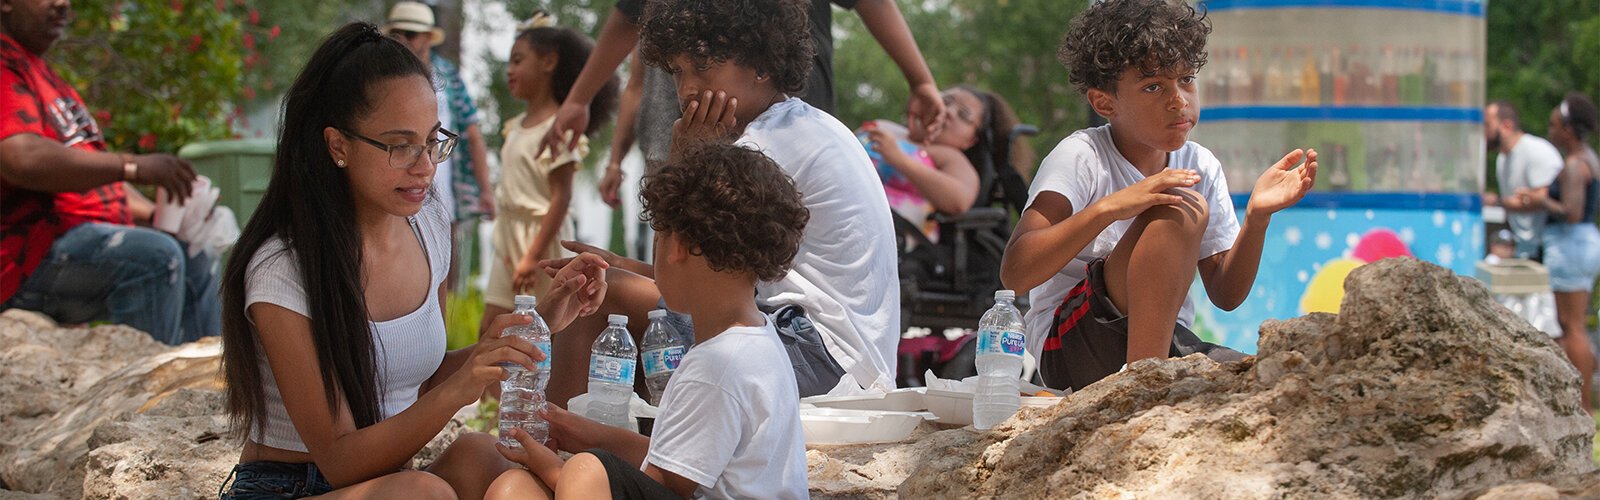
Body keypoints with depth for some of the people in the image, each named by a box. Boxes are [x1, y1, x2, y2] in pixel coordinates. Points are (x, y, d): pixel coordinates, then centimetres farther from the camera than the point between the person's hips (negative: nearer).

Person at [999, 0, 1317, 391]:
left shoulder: (1202, 168, 8)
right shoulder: (1081, 157, -10)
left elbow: (1226, 295, 7)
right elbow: (1015, 274, -23)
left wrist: (1257, 216, -11)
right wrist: (1109, 207, -34)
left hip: (1167, 345, 4)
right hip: (1070, 349, -4)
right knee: (1183, 210, -25)